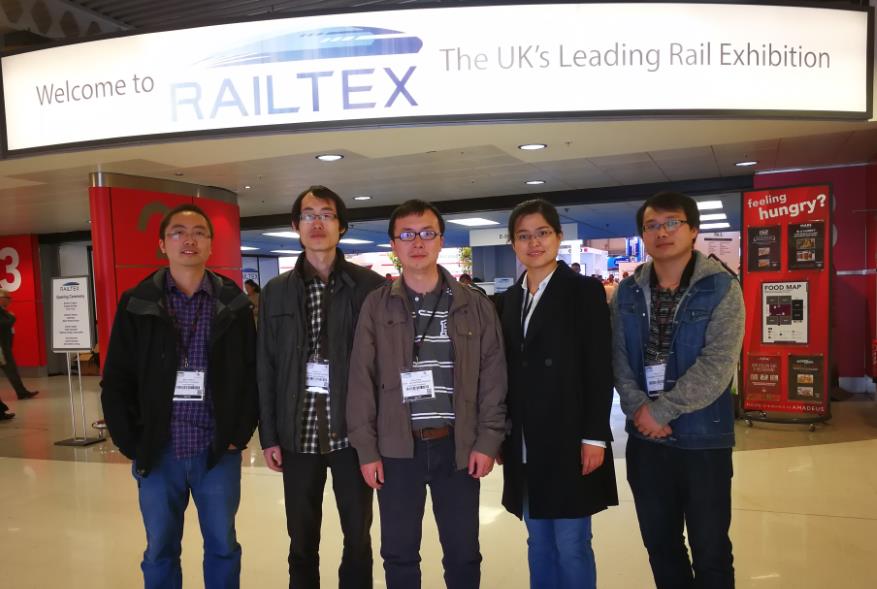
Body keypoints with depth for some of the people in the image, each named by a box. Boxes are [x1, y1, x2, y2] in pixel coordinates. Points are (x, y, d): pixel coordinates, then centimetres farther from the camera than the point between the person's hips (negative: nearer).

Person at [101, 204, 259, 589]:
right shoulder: (137, 303, 0)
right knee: (160, 551, 15)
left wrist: (239, 436, -5)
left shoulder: (234, 304, 0)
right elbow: (116, 382, 1)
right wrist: (131, 444, -5)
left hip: (218, 452, 0)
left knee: (222, 546, 14)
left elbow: (253, 375, 1)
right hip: (157, 452, 1)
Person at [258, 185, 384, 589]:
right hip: (298, 435, 2)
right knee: (302, 541, 14)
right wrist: (269, 436, 3)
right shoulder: (276, 292, 5)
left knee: (357, 537, 12)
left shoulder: (370, 286, -3)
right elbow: (266, 368, 6)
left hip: (353, 432, -2)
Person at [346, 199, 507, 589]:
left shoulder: (476, 306, 2)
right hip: (397, 448, 0)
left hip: (459, 446, 0)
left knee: (463, 553, 12)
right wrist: (366, 449, -3)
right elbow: (361, 380, 0)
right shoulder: (376, 306, 1)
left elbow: (493, 377, 2)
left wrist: (488, 441, -4)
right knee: (399, 553, 12)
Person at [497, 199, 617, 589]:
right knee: (539, 544, 14)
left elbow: (600, 370, -9)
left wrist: (595, 436, -13)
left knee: (571, 546, 1)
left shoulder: (584, 291, -4)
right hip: (524, 447, 5)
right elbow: (507, 373, 11)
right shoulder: (508, 301, 11)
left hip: (568, 442, -5)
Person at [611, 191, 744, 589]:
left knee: (710, 550, 9)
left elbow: (717, 364, -17)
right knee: (659, 544, 17)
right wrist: (639, 410, -15)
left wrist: (659, 411, -18)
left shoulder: (721, 289, -8)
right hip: (645, 440, 4)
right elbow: (618, 359, 0)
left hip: (704, 439, -3)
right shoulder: (627, 293, 4)